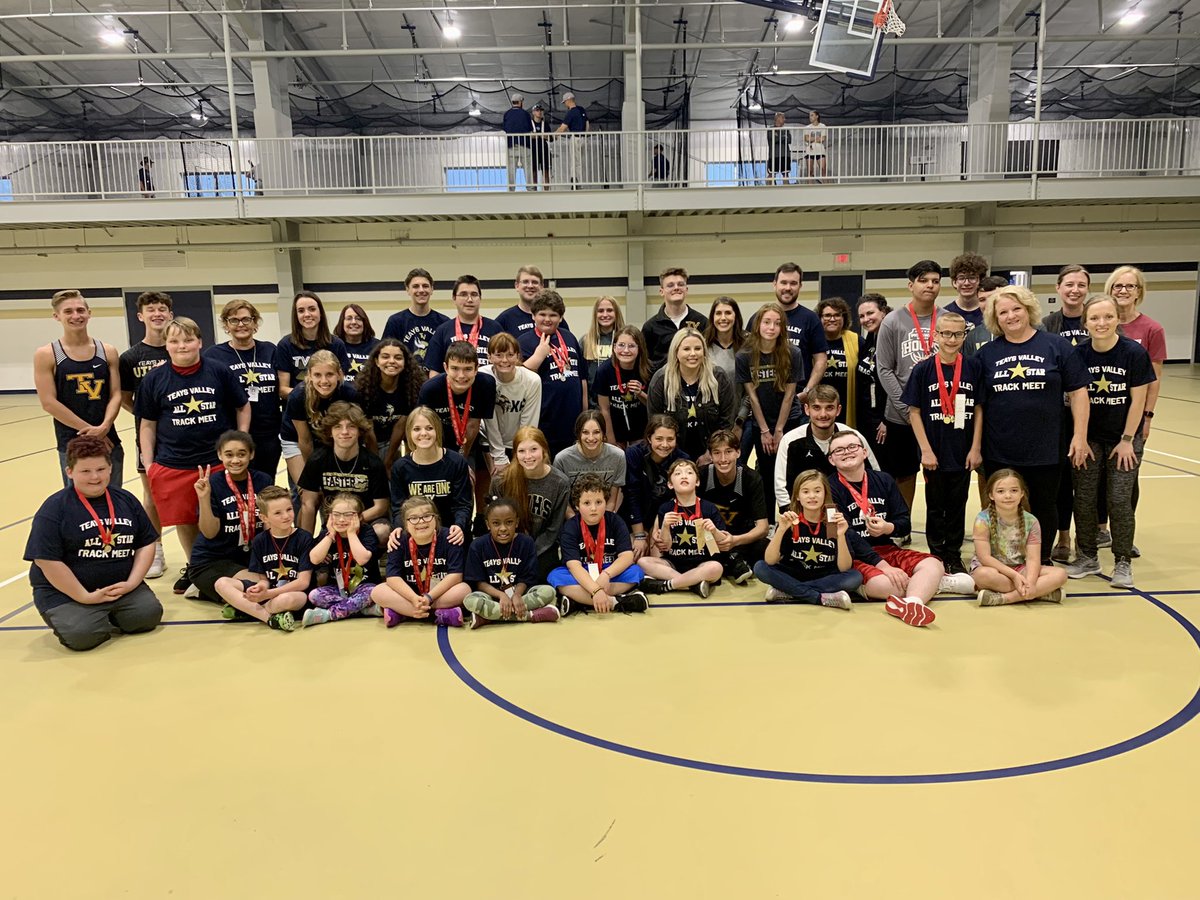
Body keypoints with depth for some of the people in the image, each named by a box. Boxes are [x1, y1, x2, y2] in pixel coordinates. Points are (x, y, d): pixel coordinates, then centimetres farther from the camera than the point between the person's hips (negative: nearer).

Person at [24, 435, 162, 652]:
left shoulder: (126, 500, 6)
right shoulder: (54, 508, -9)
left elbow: (146, 544, 7)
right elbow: (47, 561, -14)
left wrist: (131, 583, -8)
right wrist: (85, 597, -16)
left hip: (121, 587, 4)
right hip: (65, 593, -4)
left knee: (149, 614, -19)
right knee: (82, 634, -27)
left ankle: (108, 615, 12)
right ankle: (67, 618, 9)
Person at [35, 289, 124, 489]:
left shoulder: (108, 351, 5)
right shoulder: (46, 355, -2)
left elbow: (116, 394, 1)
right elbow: (49, 402, -8)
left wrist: (104, 427, -16)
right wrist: (89, 430, -14)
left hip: (109, 440, 3)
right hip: (71, 444, -3)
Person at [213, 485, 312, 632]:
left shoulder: (304, 538, -7)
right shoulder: (259, 542, 7)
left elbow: (303, 582, -11)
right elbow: (264, 579, 6)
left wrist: (267, 594, -20)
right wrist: (261, 587, -21)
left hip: (296, 593, -5)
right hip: (267, 591, 5)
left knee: (287, 599, -40)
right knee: (221, 583, -11)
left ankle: (244, 608, -12)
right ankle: (270, 618, -23)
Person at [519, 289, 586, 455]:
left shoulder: (569, 338, 13)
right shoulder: (524, 341, -4)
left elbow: (582, 376, 18)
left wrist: (585, 410, 16)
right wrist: (540, 354, -20)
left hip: (573, 420, 6)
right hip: (543, 422, -6)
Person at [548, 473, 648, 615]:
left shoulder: (615, 521, -5)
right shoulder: (569, 528, -13)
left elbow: (627, 556, -15)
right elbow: (574, 565, -26)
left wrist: (606, 574, -34)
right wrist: (596, 590, -42)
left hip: (609, 573, 2)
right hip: (581, 578, -2)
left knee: (635, 572, -26)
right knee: (555, 577, -31)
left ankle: (577, 602, -30)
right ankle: (614, 602, -35)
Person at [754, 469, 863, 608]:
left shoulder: (837, 521, -12)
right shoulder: (790, 520, -11)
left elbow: (844, 569, -18)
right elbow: (770, 561, -20)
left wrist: (841, 535, -32)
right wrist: (781, 529, -33)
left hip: (825, 579, 0)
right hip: (792, 575, 0)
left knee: (856, 577, -27)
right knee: (760, 567, -23)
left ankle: (785, 593, -24)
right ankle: (822, 598, -25)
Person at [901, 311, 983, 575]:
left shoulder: (973, 367, -1)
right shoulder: (923, 369, -5)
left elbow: (979, 410, 3)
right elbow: (914, 411, -4)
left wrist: (975, 449, -2)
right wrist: (926, 450, -9)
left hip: (963, 454, 1)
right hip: (934, 453, -1)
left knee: (957, 506, 12)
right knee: (935, 507, 10)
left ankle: (954, 556, 25)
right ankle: (937, 556, 23)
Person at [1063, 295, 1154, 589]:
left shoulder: (1134, 352, -12)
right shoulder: (1079, 354, -6)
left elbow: (1138, 400, -8)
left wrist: (1127, 440, -8)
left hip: (1124, 438, -2)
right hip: (1090, 438, 2)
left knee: (1120, 500, -2)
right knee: (1084, 499, 3)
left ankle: (1123, 562, 14)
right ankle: (1087, 557, 19)